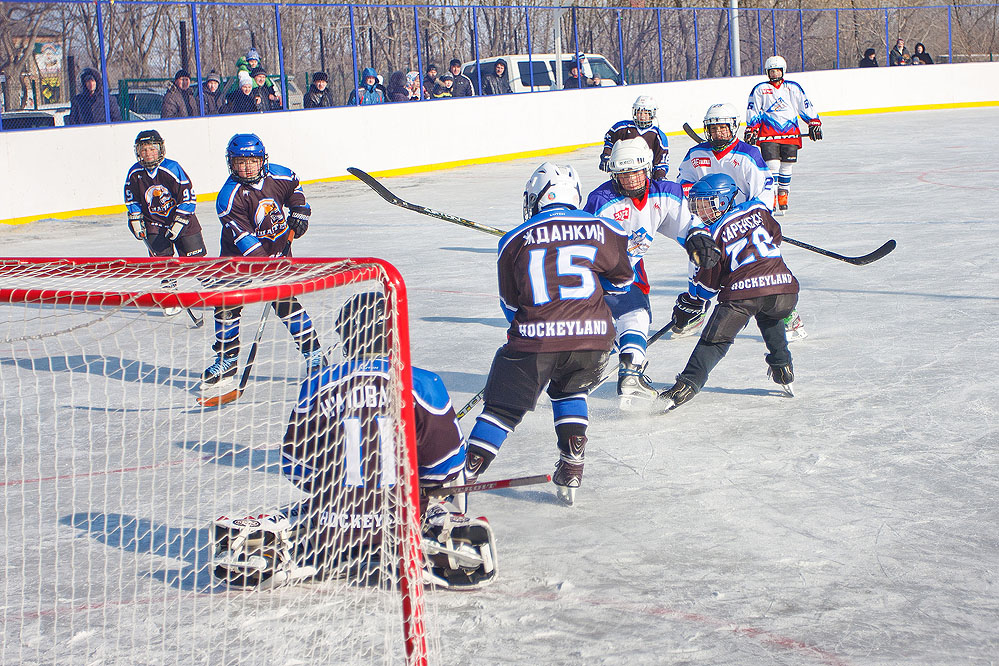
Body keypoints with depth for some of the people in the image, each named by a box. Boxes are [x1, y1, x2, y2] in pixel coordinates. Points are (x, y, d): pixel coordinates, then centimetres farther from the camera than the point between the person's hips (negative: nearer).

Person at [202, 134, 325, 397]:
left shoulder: (279, 176, -8)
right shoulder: (230, 197, -21)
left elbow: (294, 188, 18)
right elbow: (243, 237, -26)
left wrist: (299, 212, 4)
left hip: (278, 249, 1)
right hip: (239, 255, -1)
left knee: (286, 302, -11)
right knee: (227, 303, -5)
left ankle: (313, 353, -2)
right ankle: (226, 360, 11)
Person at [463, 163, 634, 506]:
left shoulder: (514, 241, 10)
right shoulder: (600, 229, 10)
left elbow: (510, 303, 18)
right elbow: (621, 278, 24)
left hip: (535, 338, -2)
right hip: (593, 335, 2)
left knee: (503, 406, 9)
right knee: (570, 389, 29)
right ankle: (571, 469, 19)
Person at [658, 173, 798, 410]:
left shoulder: (716, 233, 6)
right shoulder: (757, 209, 17)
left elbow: (708, 282, 9)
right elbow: (775, 237, 32)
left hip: (742, 291, -5)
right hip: (783, 285, 5)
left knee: (715, 339, 0)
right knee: (770, 318, 37)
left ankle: (687, 385, -11)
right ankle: (783, 370, 34)